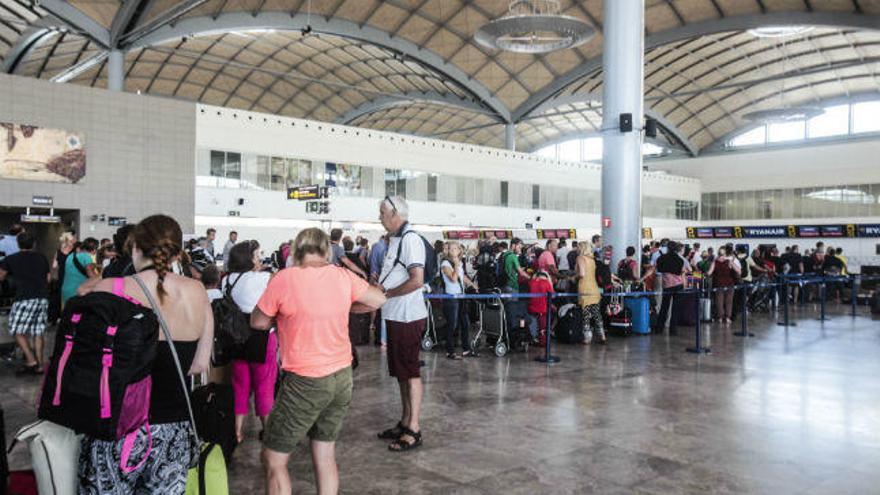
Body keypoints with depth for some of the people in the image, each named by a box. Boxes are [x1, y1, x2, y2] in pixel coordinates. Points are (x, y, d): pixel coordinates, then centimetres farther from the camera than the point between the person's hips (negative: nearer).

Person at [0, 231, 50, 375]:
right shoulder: (42, 258, 13)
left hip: (24, 298, -4)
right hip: (43, 298, 4)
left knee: (17, 331, 5)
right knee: (38, 332, 9)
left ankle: (31, 361, -7)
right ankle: (39, 365, 9)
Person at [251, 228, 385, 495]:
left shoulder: (284, 279, -14)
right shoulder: (342, 276, -2)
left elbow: (258, 322, -3)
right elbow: (378, 299, 10)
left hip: (305, 382, -5)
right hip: (342, 377, 5)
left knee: (274, 460, 9)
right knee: (326, 455, 18)